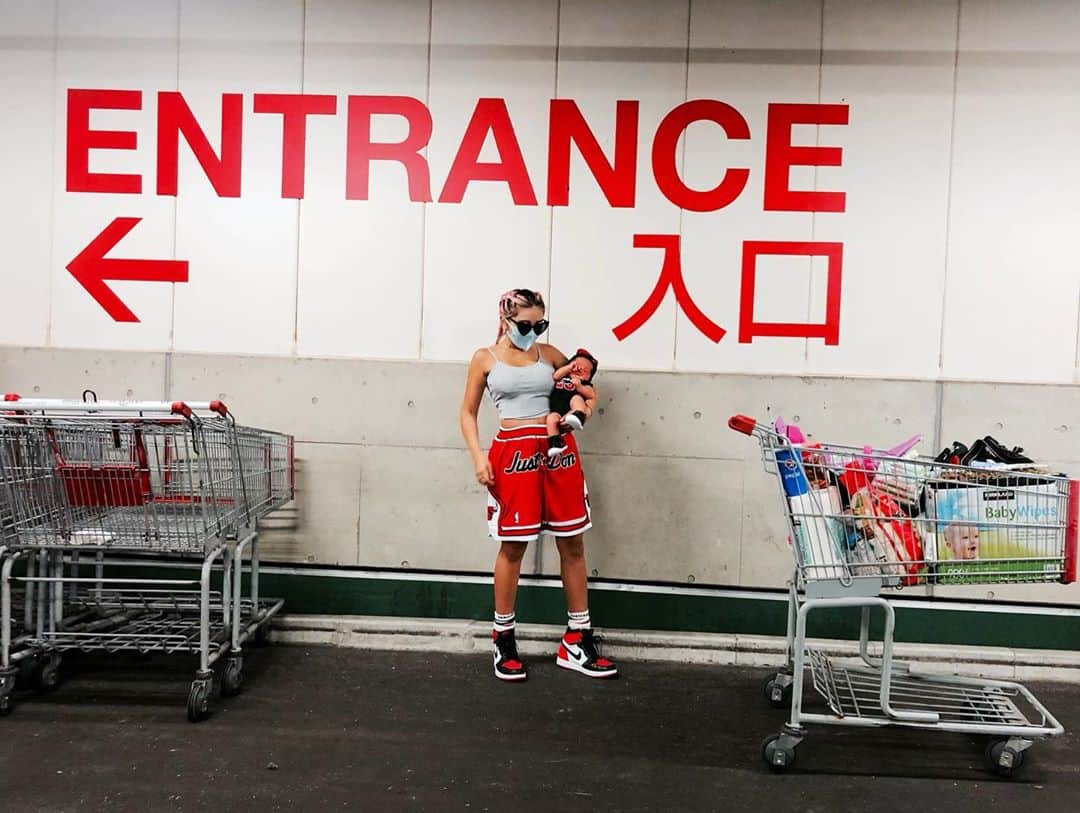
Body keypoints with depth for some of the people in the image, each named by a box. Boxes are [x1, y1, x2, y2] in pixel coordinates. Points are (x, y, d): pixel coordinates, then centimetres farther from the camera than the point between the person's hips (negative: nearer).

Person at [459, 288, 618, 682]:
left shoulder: (550, 354, 10)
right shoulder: (485, 358, 5)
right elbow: (468, 413, 6)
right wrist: (478, 457, -8)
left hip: (559, 451, 3)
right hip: (514, 453, -3)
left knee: (572, 545, 6)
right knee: (512, 546, 2)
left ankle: (578, 642, 18)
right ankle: (504, 640, 19)